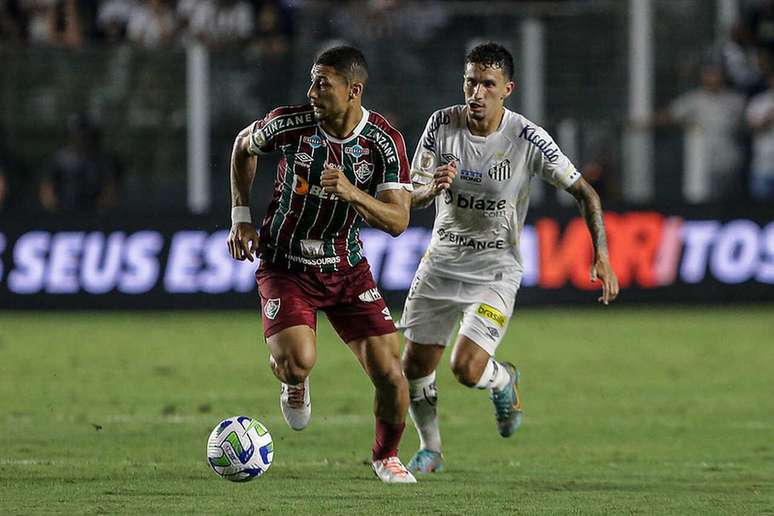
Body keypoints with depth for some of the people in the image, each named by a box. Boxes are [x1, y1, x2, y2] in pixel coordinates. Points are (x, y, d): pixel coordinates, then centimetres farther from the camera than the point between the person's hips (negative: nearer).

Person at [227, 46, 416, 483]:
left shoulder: (385, 142, -13)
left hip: (348, 268, 2)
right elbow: (244, 146, 8)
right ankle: (293, 381, 14)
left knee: (389, 372, -7)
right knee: (298, 361, -26)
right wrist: (242, 217, 3)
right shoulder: (292, 123, -14)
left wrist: (352, 193, -35)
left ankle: (386, 456, 22)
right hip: (286, 263, -2)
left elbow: (397, 221, -17)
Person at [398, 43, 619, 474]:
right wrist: (433, 188, -26)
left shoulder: (527, 139, -18)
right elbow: (412, 195, -1)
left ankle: (504, 381, 19)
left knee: (467, 369, -18)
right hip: (441, 263, 4)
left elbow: (584, 192, -10)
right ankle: (430, 449, 30)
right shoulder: (442, 124, -9)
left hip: (495, 272, -4)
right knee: (416, 368, 5)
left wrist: (601, 257, -19)